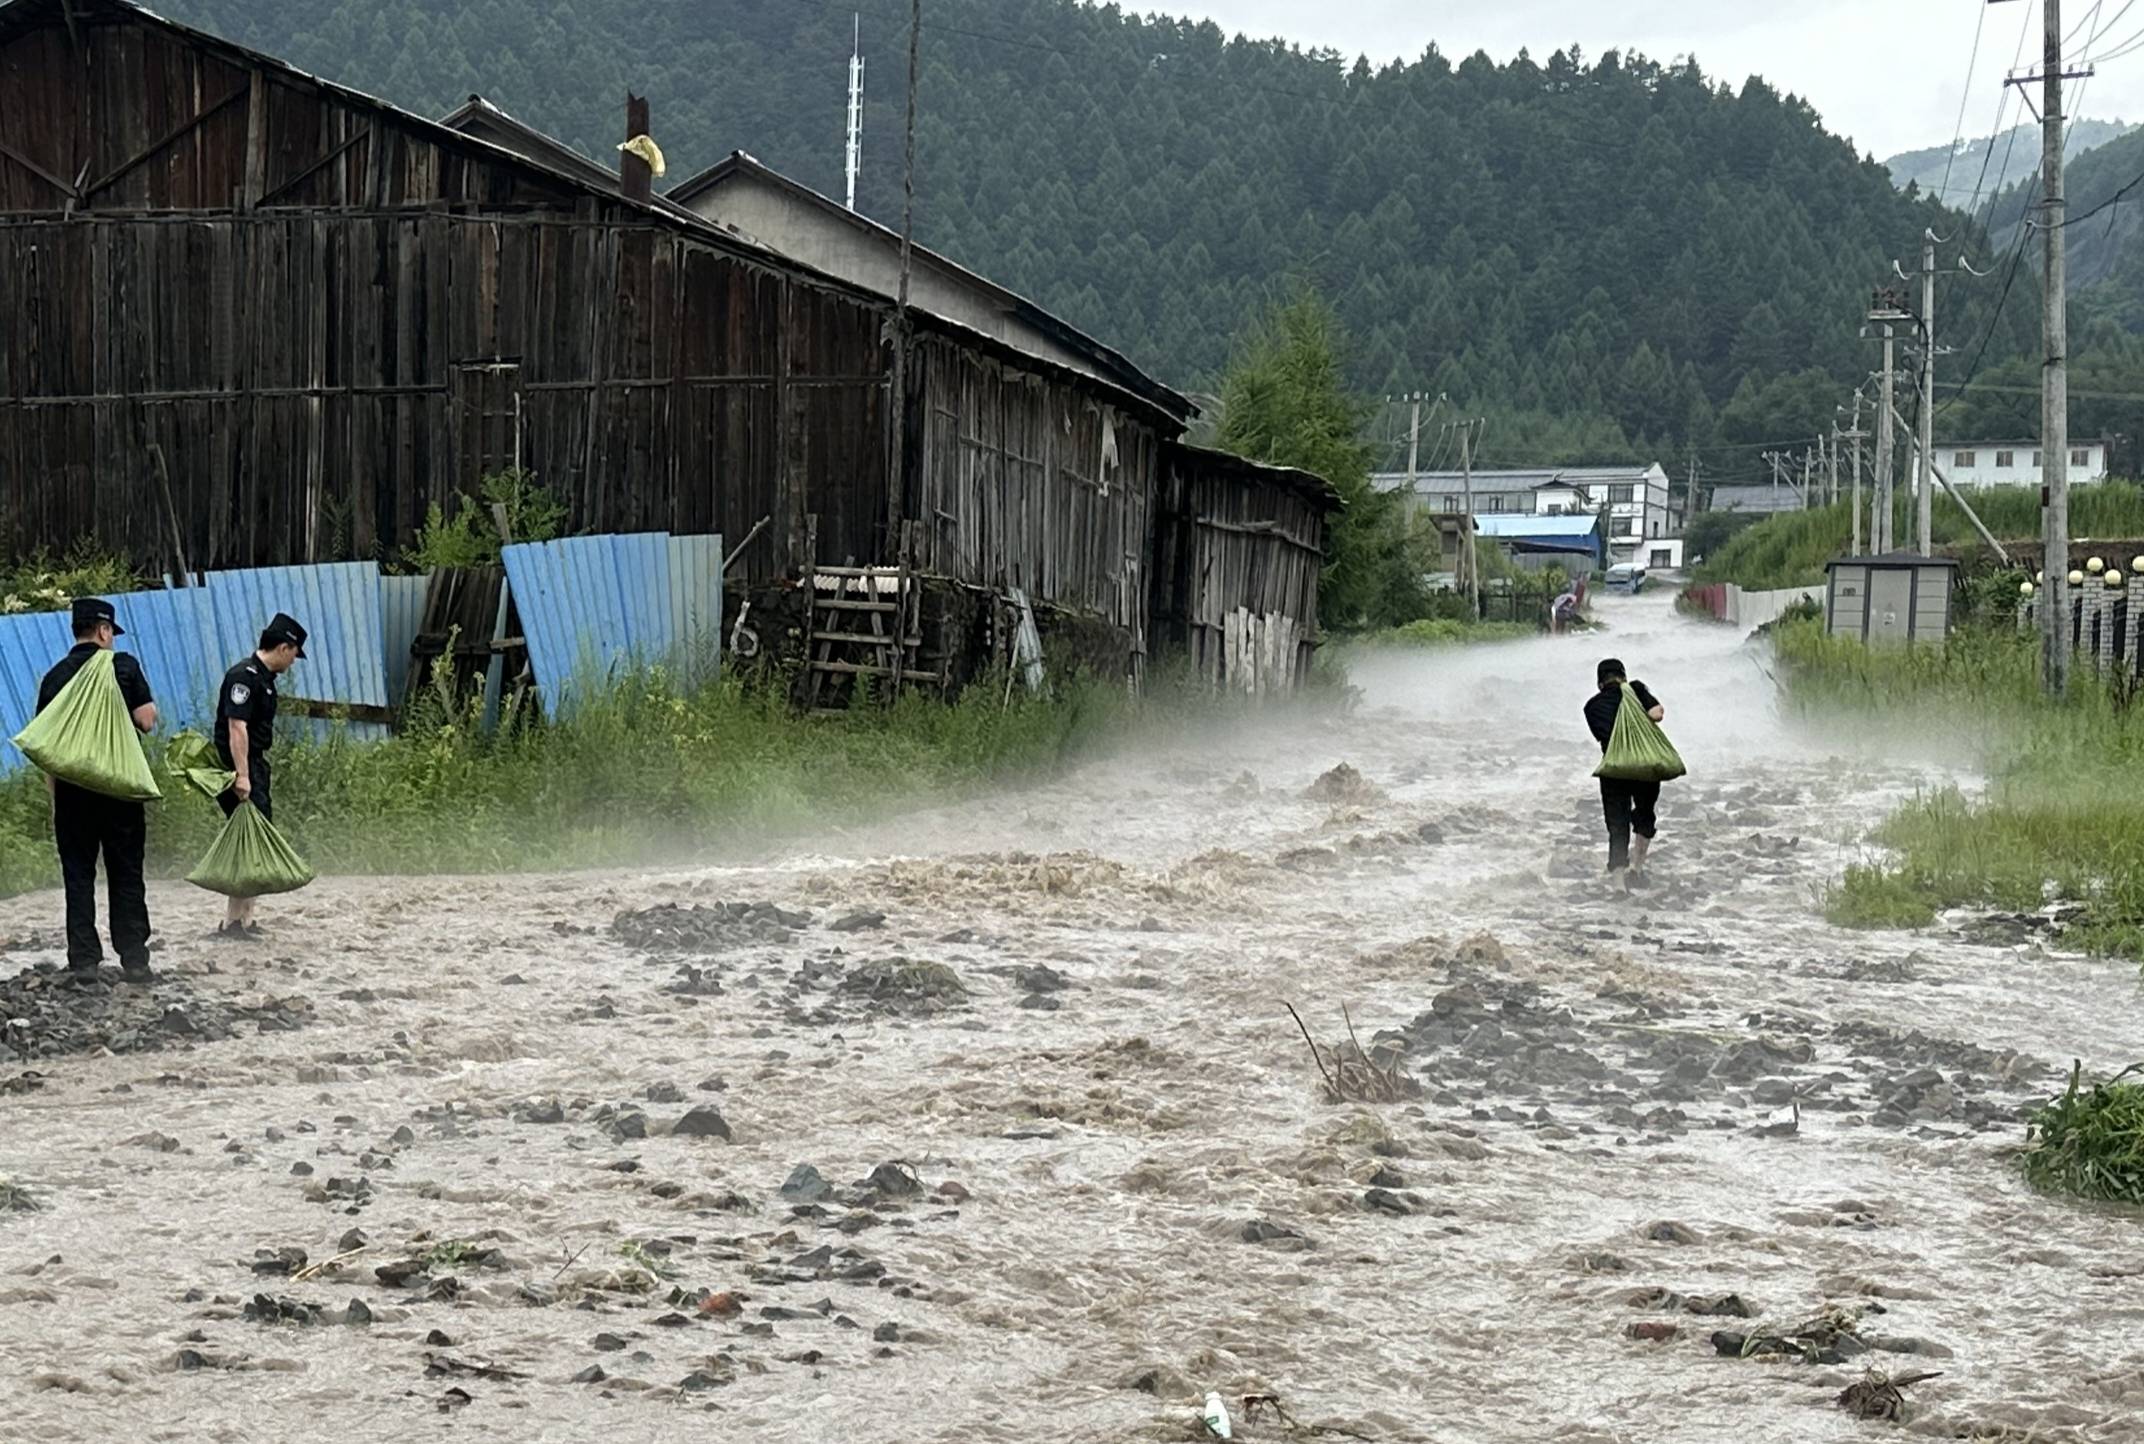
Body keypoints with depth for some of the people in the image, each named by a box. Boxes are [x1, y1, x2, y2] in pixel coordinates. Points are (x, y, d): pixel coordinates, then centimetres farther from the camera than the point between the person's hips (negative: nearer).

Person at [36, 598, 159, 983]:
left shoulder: (55, 677, 4)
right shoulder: (124, 666, -4)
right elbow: (147, 721, -9)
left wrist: (54, 797, 11)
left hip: (72, 789, 2)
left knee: (78, 875, 6)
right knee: (125, 874, 5)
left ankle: (83, 961, 3)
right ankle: (134, 961, 4)